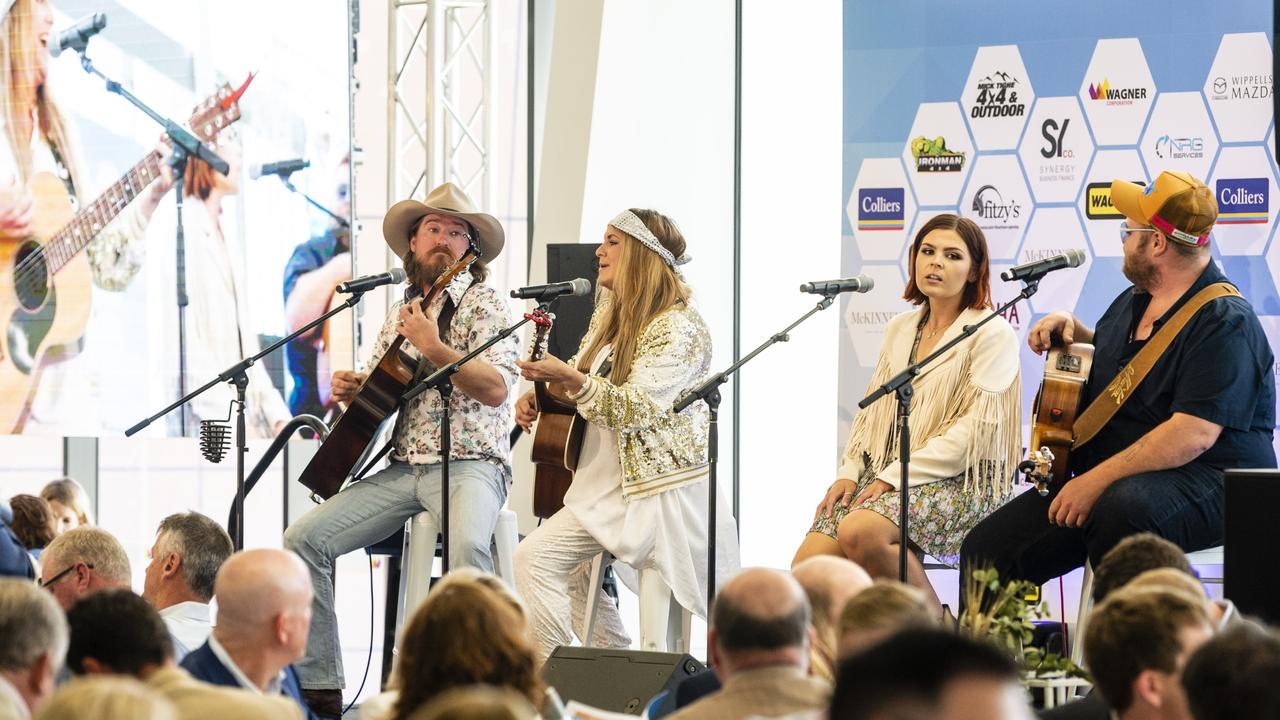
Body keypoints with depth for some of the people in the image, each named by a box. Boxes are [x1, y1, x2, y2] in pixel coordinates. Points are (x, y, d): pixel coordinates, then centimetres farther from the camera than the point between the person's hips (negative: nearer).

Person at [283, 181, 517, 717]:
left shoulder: (484, 305, 0)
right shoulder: (398, 317, 20)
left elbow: (495, 388, -14)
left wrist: (432, 346, -19)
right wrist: (350, 389, 4)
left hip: (468, 464, -6)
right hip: (402, 467, 6)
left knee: (467, 542, -39)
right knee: (305, 537, -8)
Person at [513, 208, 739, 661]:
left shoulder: (677, 327, -14)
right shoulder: (608, 318, 13)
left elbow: (638, 407, -23)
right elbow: (584, 386, 26)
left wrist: (570, 378, -35)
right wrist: (541, 396, 5)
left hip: (661, 488, -8)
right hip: (606, 485, 8)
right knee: (535, 556, -1)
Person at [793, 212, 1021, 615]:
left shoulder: (992, 334, -4)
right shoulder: (900, 329, 19)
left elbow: (976, 429, -12)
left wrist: (894, 476, -15)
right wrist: (849, 473, 4)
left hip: (961, 482, -6)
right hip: (882, 475, 6)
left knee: (860, 532, -34)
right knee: (808, 565, -19)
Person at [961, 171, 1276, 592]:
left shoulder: (1224, 323, -15)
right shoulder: (1134, 302, 16)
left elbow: (1194, 435, -26)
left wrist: (1097, 480, -25)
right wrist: (1072, 331, 15)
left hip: (1206, 482, -9)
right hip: (1100, 480, 9)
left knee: (1121, 511, -42)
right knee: (985, 550, -5)